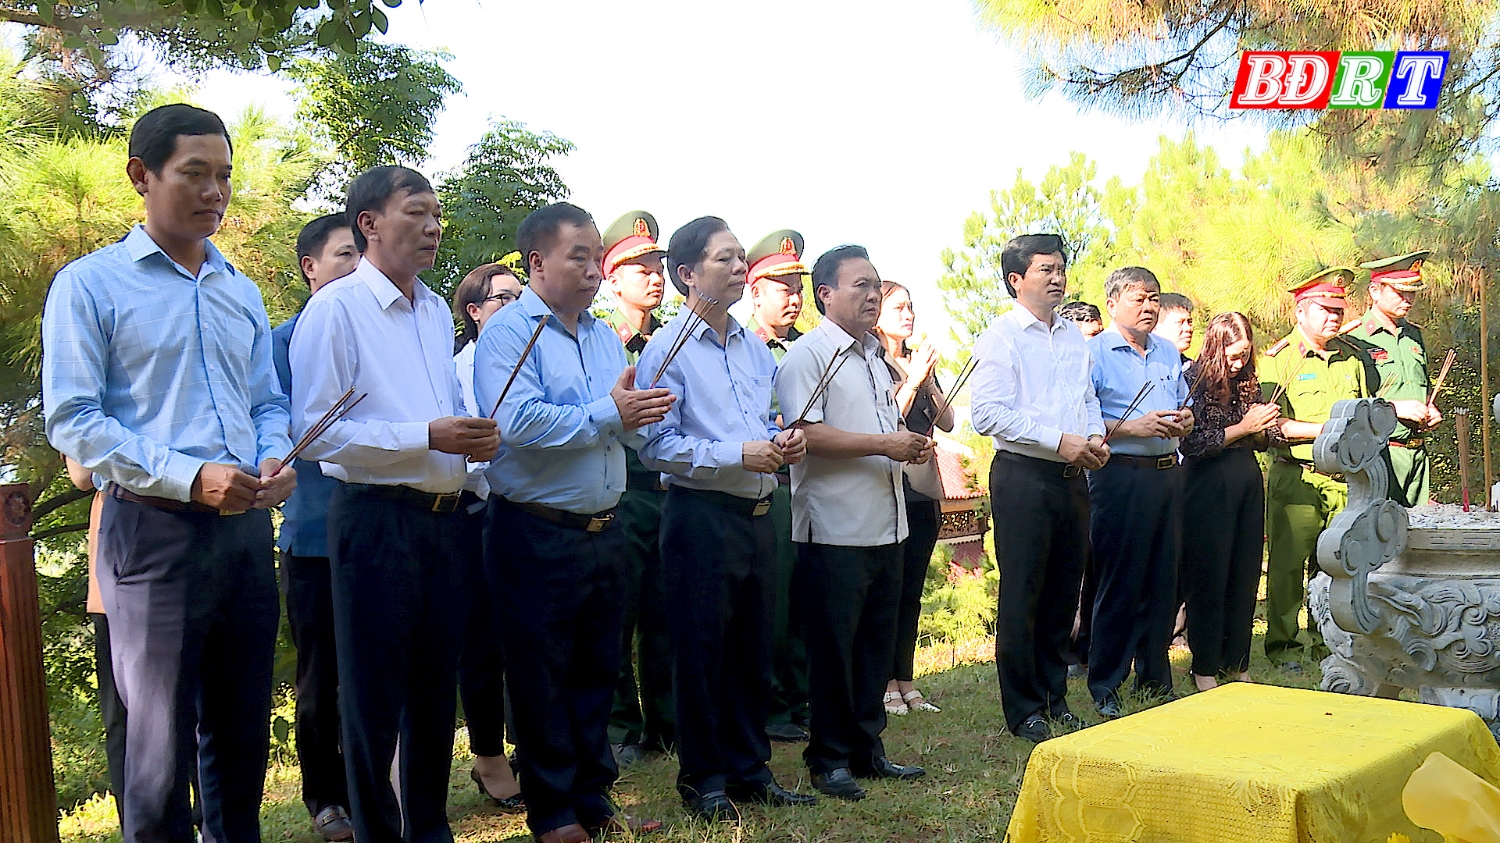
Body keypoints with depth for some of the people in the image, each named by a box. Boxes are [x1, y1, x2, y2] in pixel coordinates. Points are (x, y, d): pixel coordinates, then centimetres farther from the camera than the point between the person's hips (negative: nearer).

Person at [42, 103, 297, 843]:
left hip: (246, 529, 6)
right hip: (155, 529, -5)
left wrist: (273, 461, -3)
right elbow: (71, 420, -9)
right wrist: (188, 477, -19)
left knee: (243, 735, 14)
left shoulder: (241, 294, 16)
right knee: (160, 744, 1)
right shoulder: (91, 284, -2)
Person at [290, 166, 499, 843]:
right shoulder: (335, 309, -8)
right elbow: (314, 429, -16)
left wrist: (473, 436, 3)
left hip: (445, 517, 7)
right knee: (374, 693, 3)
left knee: (436, 685, 15)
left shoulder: (437, 311, 16)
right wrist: (428, 437, -19)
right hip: (377, 517, -7)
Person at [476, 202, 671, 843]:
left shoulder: (604, 337, 14)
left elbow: (634, 428, 10)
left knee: (598, 671, 14)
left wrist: (640, 414, -14)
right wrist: (606, 413, -19)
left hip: (603, 531, 7)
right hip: (537, 533, -7)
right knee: (542, 677, 4)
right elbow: (517, 422, -25)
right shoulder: (509, 332, -9)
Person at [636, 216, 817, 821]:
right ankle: (703, 778, 17)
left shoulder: (756, 349, 14)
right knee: (701, 651, 4)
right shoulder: (668, 349, -9)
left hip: (757, 515, 7)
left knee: (754, 649, 14)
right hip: (701, 515, -7)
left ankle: (749, 769, 27)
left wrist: (783, 441, 1)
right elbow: (657, 445, -17)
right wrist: (738, 455, -19)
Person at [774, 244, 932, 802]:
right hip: (834, 530, -8)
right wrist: (884, 444, -19)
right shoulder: (807, 355, -9)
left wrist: (912, 446, 8)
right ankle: (829, 758, 14)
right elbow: (806, 433, -21)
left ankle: (867, 749, 26)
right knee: (833, 648, 1)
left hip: (885, 526, 9)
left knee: (877, 644, 14)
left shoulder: (874, 355, 19)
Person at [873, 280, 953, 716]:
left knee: (912, 591, 10)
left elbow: (947, 422, 9)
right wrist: (913, 381, -16)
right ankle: (887, 683, 5)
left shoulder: (919, 362, 15)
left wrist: (929, 380, -4)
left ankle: (906, 681, 16)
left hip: (924, 488, 7)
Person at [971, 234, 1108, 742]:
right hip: (1023, 476, -7)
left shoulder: (1074, 337, 16)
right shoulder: (1001, 338, -7)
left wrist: (1095, 437, 4)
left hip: (1072, 476, 7)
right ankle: (1023, 710, 8)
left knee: (1064, 593, 12)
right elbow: (988, 414, -16)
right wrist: (1059, 440, -17)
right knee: (1022, 596, -1)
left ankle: (1055, 699, 24)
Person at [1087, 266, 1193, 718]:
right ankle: (1105, 688, 7)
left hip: (1168, 473, 7)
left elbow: (1186, 407, 25)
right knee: (1119, 584, -3)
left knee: (1164, 579, 10)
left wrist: (1184, 421, 2)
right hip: (1120, 474, -6)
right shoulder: (1094, 354, -5)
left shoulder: (1168, 352, 17)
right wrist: (1133, 428, -19)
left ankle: (1155, 678, 22)